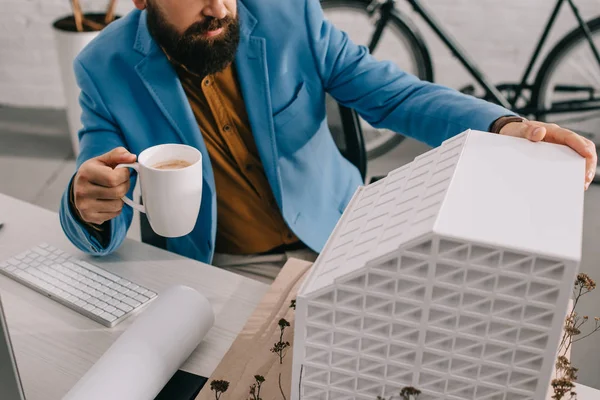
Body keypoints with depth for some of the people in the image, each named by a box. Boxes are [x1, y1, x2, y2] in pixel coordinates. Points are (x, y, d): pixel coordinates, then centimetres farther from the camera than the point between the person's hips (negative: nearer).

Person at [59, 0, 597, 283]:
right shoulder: (105, 71, -11)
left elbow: (392, 92, -7)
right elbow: (102, 237, -9)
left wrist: (502, 127, -25)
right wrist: (89, 208, -35)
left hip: (338, 236, 1)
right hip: (217, 269, 0)